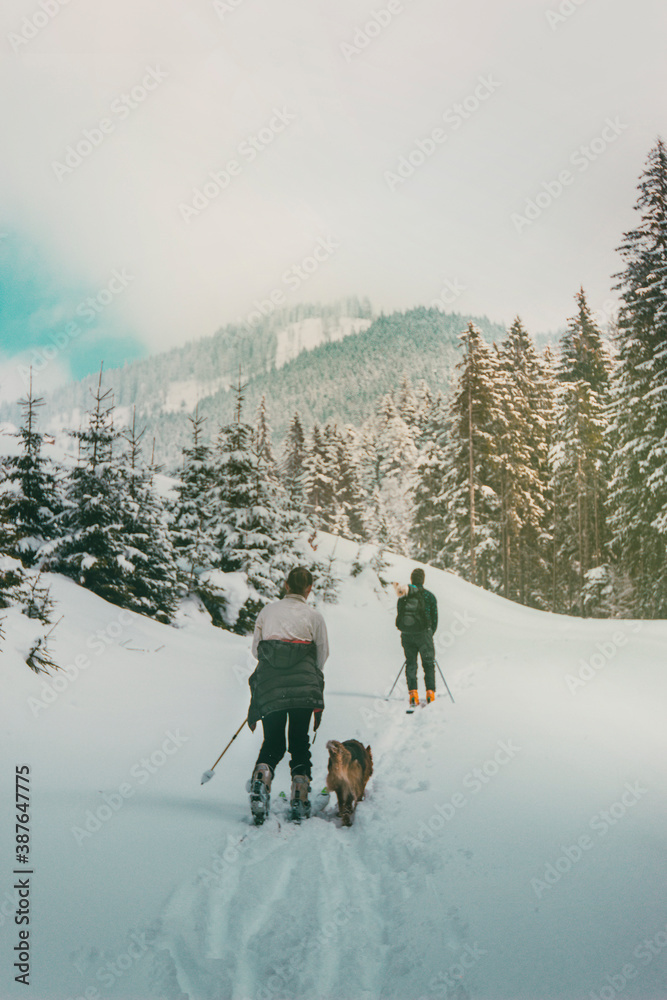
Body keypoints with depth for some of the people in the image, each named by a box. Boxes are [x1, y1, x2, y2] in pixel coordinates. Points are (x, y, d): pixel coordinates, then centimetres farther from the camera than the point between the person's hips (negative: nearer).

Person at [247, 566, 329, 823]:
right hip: (305, 688, -1)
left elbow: (255, 649, 11)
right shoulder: (314, 616, 5)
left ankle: (261, 775, -14)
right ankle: (300, 800, 6)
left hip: (269, 687, 1)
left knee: (273, 743, 13)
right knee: (299, 741, 13)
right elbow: (322, 655, 8)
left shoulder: (267, 611, 9)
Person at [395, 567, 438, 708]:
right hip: (423, 633, -2)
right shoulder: (429, 596, -4)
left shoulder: (402, 596, 4)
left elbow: (399, 616, 9)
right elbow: (434, 618, 0)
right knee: (429, 664, 10)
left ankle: (413, 693, 1)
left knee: (410, 664, 11)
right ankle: (430, 693, 5)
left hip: (406, 635, 2)